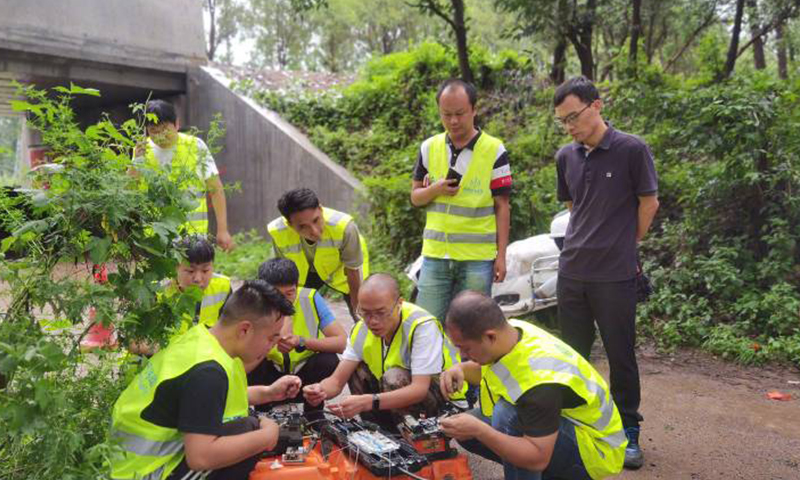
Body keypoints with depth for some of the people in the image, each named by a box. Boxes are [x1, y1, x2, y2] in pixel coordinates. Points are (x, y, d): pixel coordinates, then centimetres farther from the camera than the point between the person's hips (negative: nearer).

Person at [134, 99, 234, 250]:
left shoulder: (195, 146, -3)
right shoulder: (142, 150, 5)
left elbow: (216, 190, -2)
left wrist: (222, 230, -6)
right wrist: (137, 162, -14)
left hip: (192, 231, -3)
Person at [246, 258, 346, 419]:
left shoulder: (310, 298, -19)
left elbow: (343, 342, -23)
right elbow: (242, 367, -29)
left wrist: (301, 342, -34)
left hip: (306, 375, 0)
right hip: (273, 376, 0)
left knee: (328, 361, -29)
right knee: (254, 368, -30)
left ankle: (313, 412, -2)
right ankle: (262, 411, 1)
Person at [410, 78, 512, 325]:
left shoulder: (494, 150, -2)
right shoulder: (429, 147, 7)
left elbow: (502, 205, 0)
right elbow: (415, 196, 12)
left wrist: (501, 255, -3)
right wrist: (434, 190, -10)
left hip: (478, 258, -2)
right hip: (435, 255, 3)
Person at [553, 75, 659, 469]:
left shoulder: (632, 150, -8)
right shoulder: (566, 157, 6)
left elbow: (649, 203, 0)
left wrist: (622, 246, 8)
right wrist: (589, 243, 11)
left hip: (615, 275, -4)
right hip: (571, 271, 5)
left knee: (621, 357, 6)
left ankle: (628, 433, 23)